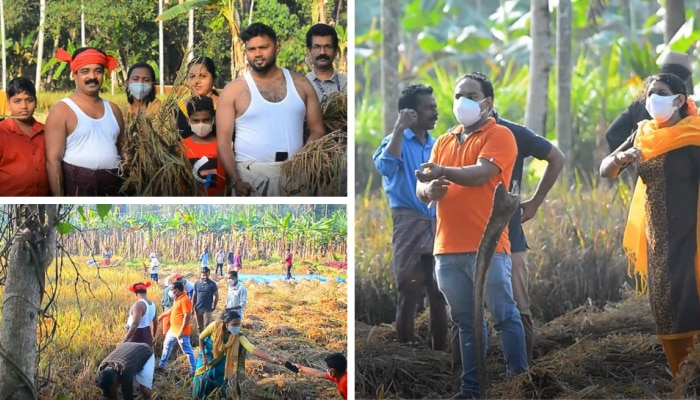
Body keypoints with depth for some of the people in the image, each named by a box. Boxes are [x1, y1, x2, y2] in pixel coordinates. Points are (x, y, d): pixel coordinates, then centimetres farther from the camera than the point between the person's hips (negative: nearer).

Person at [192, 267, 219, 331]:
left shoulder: (212, 284, -9)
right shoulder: (197, 283, 0)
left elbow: (216, 296, -2)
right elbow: (194, 296, 8)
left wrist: (214, 307, 0)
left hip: (207, 309, -4)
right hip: (198, 309, 4)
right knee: (199, 327, 15)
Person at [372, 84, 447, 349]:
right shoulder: (397, 142, -3)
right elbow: (385, 167, -25)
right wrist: (400, 128, -22)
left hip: (437, 226, 5)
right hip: (409, 224, -5)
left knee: (439, 294, 6)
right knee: (409, 294, -2)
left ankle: (440, 351, 13)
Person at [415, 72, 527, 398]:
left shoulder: (499, 135, 0)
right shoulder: (443, 142, 19)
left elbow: (481, 173, -16)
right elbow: (421, 189, 14)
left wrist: (443, 172, -23)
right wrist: (428, 190, -8)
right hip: (447, 250, 6)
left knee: (504, 316, -5)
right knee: (467, 323, 10)